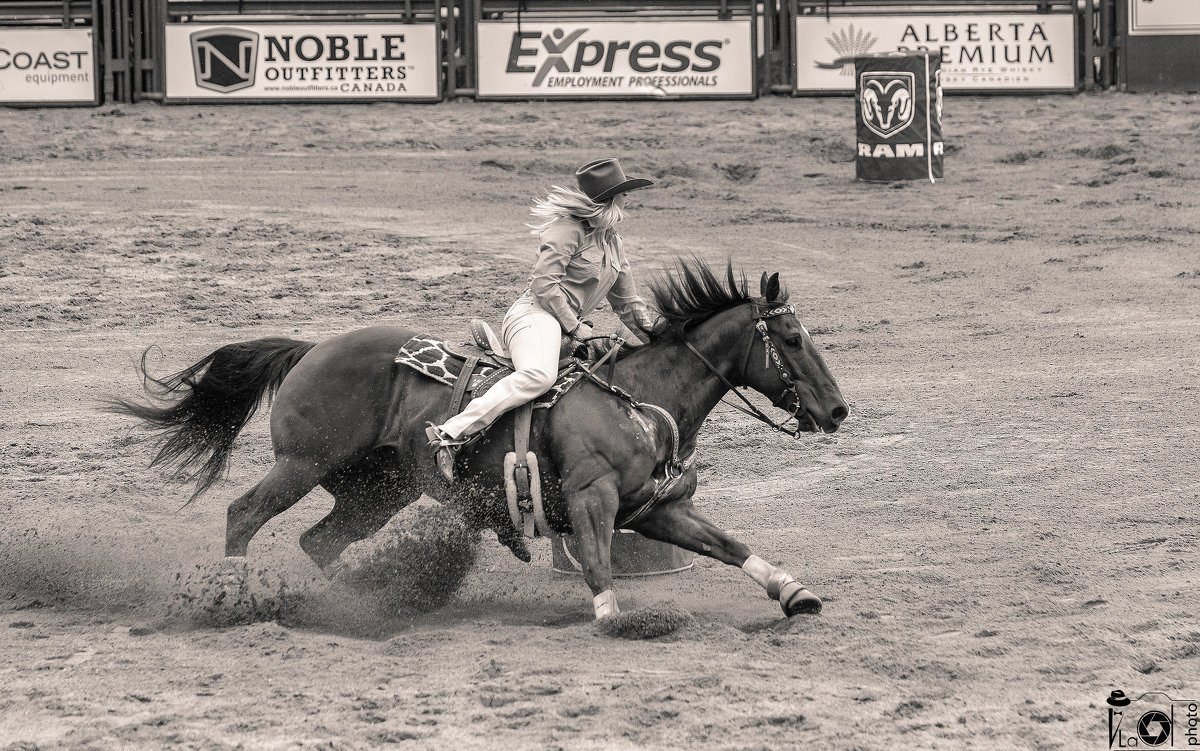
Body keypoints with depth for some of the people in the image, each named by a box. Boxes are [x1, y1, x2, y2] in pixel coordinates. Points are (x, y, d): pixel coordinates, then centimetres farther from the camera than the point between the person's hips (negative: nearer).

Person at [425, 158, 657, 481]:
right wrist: (573, 326, -12)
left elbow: (626, 301, 30)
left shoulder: (612, 241, 22)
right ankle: (449, 435, -46)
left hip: (566, 324, 10)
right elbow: (544, 283, -14)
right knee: (538, 375, -38)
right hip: (536, 313, -10)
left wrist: (654, 339, 24)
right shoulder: (567, 229, -7)